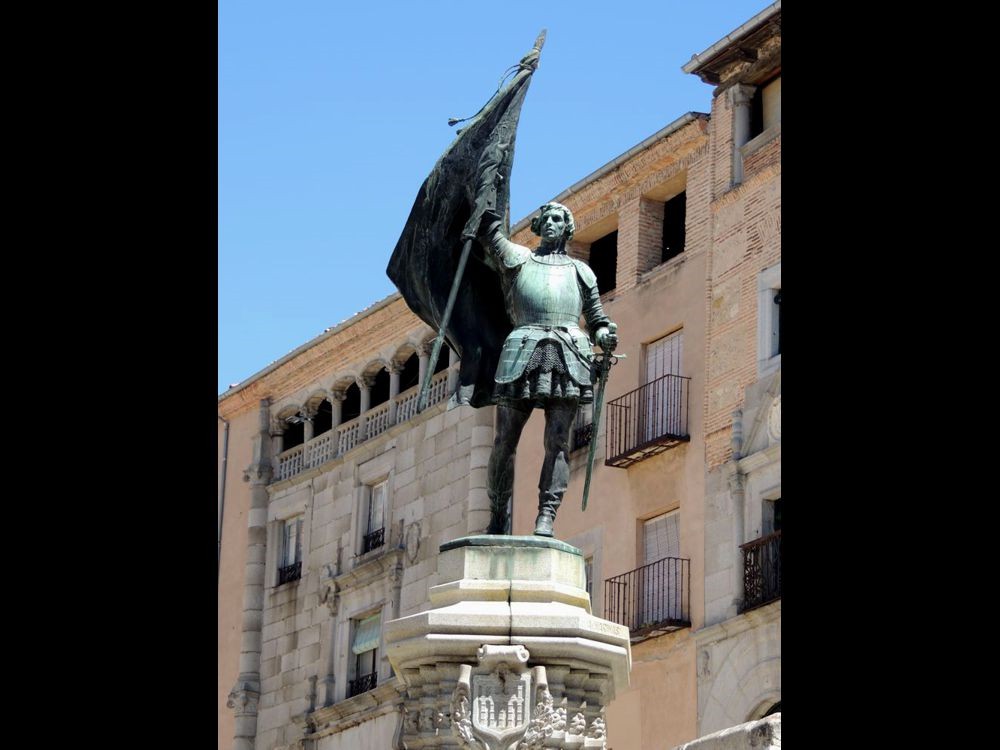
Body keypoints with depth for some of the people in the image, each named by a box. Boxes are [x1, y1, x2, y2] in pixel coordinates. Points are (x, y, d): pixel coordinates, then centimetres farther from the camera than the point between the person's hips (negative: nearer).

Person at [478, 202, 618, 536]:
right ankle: (498, 515, 6)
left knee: (558, 441, -11)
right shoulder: (517, 258, 22)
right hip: (523, 349, -1)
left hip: (568, 355, 1)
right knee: (505, 440, -4)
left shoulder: (581, 271, 26)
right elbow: (488, 231, 22)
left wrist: (606, 337, 2)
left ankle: (546, 517, -17)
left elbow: (597, 319, 23)